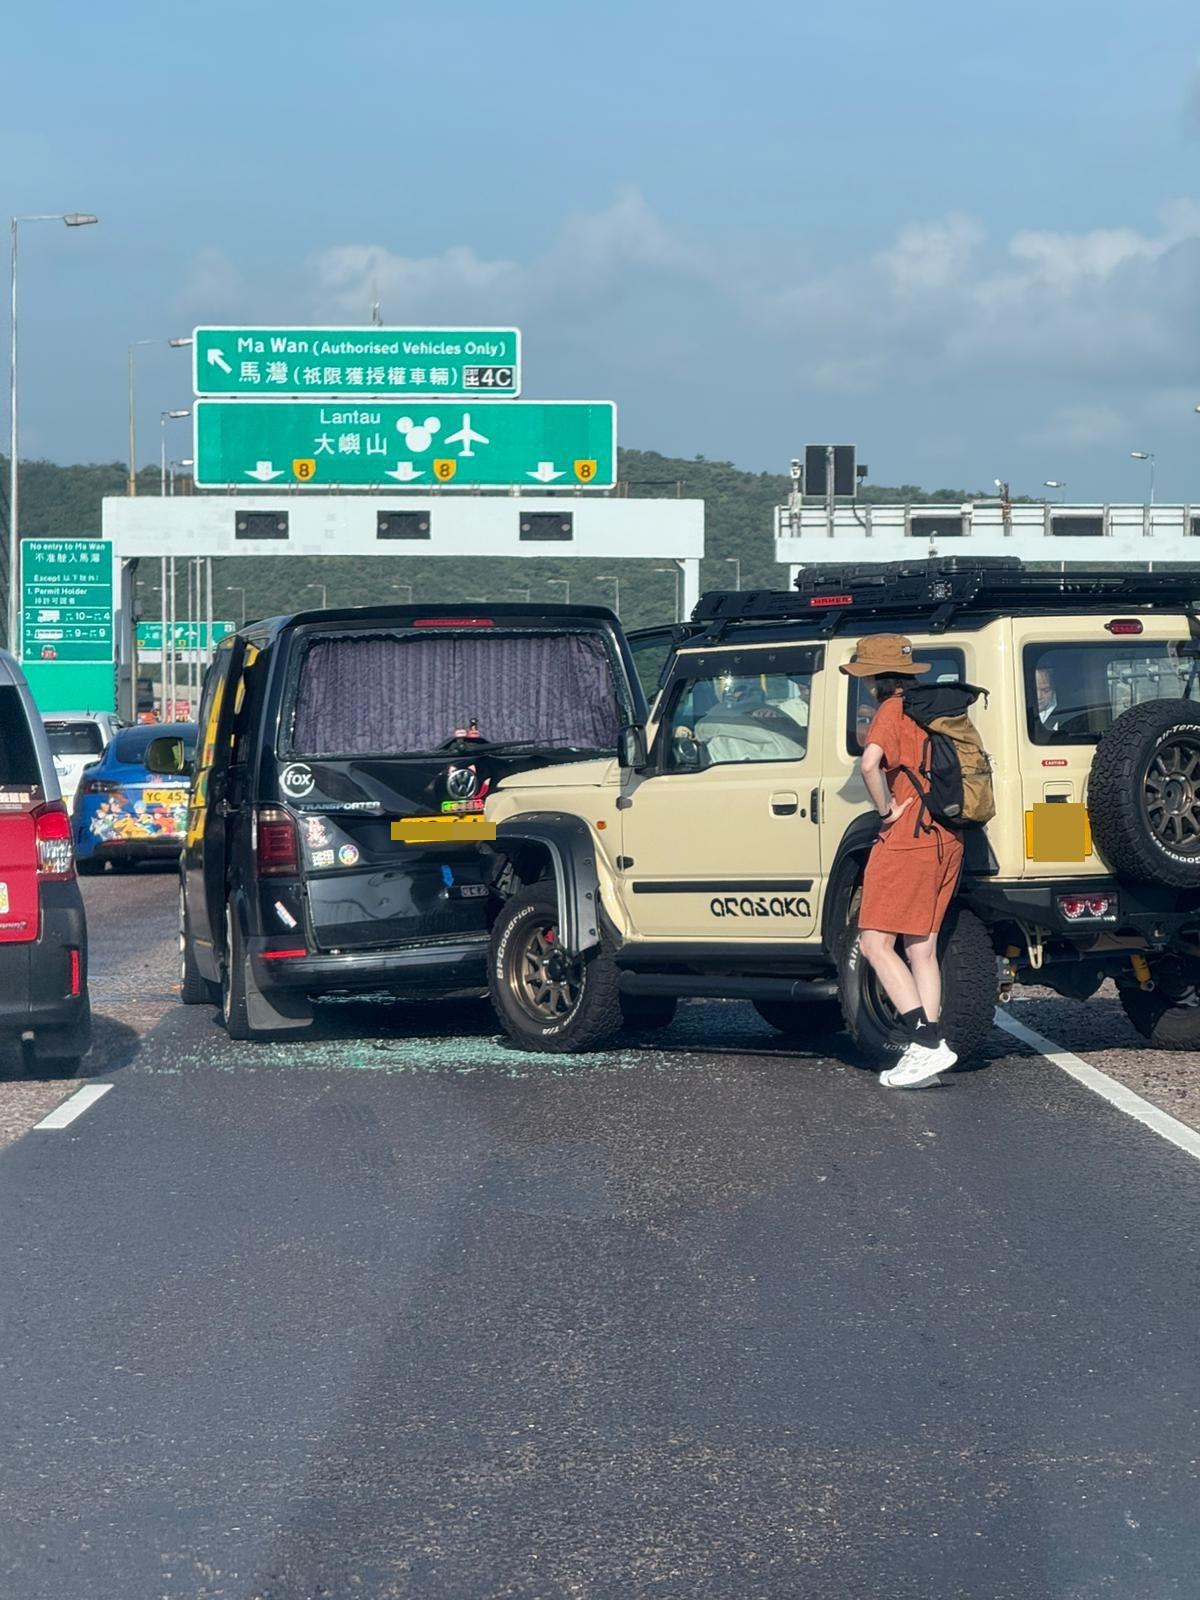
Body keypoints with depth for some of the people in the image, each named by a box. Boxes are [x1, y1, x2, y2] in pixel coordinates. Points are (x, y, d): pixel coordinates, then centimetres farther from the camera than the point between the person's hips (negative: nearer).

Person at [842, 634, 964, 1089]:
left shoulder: (892, 711, -8)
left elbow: (870, 764, -27)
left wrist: (887, 810, -13)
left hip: (909, 835, -9)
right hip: (947, 840, 9)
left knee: (875, 943, -6)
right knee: (921, 949, 10)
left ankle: (927, 1042, -15)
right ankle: (927, 1049, 6)